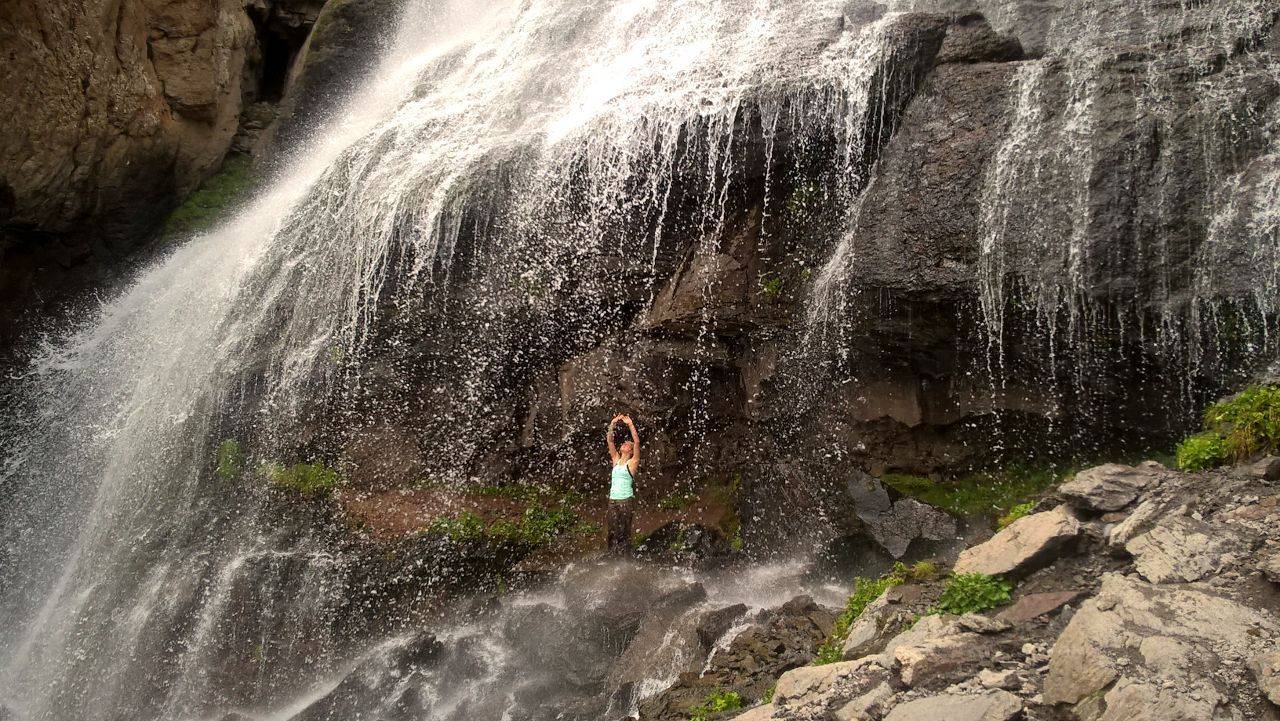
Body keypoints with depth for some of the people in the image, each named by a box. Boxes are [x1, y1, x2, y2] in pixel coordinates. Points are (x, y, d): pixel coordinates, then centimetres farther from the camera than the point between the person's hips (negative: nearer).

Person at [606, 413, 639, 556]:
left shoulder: (632, 462, 0)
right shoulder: (616, 459, 13)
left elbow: (637, 442, -12)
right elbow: (609, 440, 9)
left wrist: (630, 424, -15)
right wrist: (612, 424, -1)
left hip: (626, 501, -5)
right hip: (613, 500, 5)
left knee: (624, 532, -2)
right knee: (613, 532, 5)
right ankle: (614, 556, 11)